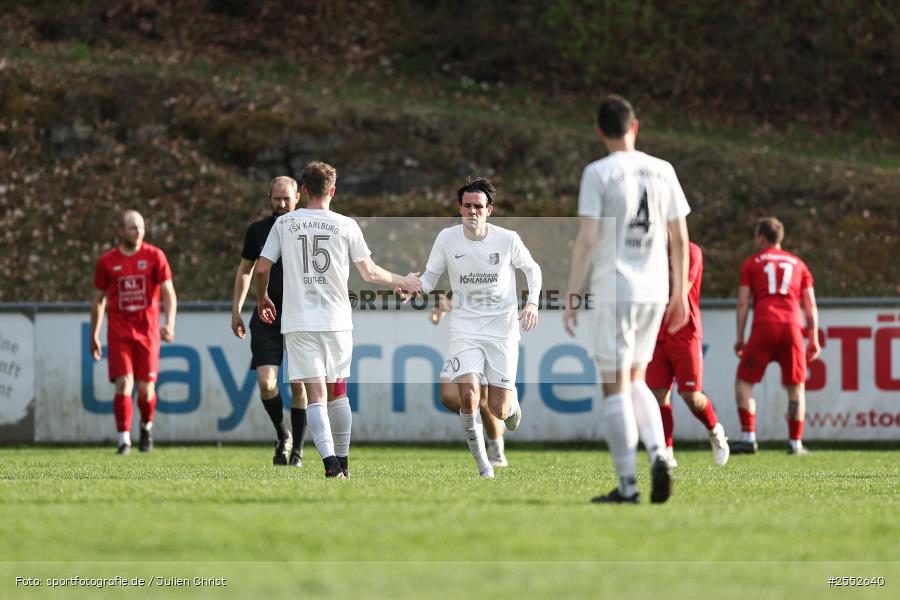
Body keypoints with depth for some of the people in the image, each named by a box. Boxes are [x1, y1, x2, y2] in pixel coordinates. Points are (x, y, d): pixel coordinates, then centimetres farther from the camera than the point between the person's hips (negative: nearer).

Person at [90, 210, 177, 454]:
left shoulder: (155, 256, 0)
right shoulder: (107, 261, 3)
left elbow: (168, 293, -4)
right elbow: (98, 300, 13)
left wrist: (169, 324, -20)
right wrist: (94, 336, 14)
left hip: (147, 331, 0)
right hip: (119, 333, 0)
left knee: (146, 389, 1)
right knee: (124, 384, -13)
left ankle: (146, 426, 31)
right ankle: (124, 439, -10)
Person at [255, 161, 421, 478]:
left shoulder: (284, 223, 2)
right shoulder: (346, 225, 0)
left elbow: (262, 268, 2)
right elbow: (369, 273, 7)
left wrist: (262, 298, 22)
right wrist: (402, 282, 24)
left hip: (299, 322, -1)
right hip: (337, 320, 1)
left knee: (315, 395, -6)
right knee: (338, 392, 16)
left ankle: (331, 463, -21)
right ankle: (343, 461, 23)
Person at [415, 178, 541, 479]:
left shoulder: (507, 239, -7)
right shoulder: (447, 238, -5)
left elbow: (532, 268, 10)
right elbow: (430, 277, 5)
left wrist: (532, 303, -5)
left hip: (502, 329, 0)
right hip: (465, 327, 0)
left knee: (498, 411, -2)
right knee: (468, 396, -20)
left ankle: (511, 399, 38)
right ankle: (483, 465, -3)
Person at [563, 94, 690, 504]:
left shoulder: (598, 174, -6)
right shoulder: (663, 171, 7)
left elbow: (586, 240, -10)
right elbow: (679, 239, 9)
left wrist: (572, 295, -5)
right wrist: (680, 293, 17)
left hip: (613, 291, -5)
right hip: (654, 292, 5)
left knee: (616, 387, -1)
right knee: (635, 381, 19)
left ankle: (627, 486, -4)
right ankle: (658, 453, -3)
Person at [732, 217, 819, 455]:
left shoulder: (751, 264, 12)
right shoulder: (798, 264, 20)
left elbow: (743, 303, 6)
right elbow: (811, 305, 14)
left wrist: (740, 339, 9)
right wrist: (814, 339, 15)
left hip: (764, 327, -2)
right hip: (793, 326, 2)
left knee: (744, 381, 8)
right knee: (796, 387, 11)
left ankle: (748, 437, -4)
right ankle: (796, 443, 7)